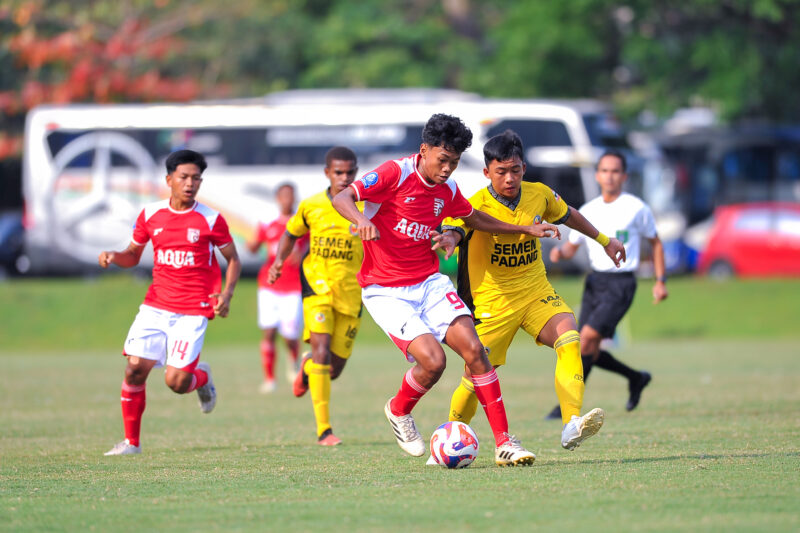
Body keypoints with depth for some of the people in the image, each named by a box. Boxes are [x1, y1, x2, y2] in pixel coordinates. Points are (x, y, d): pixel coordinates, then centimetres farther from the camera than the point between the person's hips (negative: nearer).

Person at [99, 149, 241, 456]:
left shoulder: (211, 220, -4)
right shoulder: (150, 215, 4)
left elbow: (233, 260, 6)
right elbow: (133, 255, 16)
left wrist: (227, 294, -9)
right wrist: (113, 256, -6)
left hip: (192, 312, -3)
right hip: (155, 306, 3)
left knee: (176, 382, -10)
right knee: (135, 367, -10)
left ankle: (202, 377, 28)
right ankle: (131, 441, 5)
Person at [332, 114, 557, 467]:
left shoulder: (447, 190, 6)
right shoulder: (396, 174, -14)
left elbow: (475, 219, 27)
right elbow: (341, 198, -19)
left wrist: (525, 229, 27)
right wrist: (361, 220, -40)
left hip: (429, 282, 6)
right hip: (386, 292, -6)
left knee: (473, 349, -12)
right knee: (433, 360, -21)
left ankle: (504, 443, -8)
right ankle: (398, 411, 13)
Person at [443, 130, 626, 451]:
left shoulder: (539, 195, -1)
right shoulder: (476, 206, -16)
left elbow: (569, 216, 20)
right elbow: (449, 234, -34)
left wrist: (604, 240, 31)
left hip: (536, 292, 3)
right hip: (492, 301, -3)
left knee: (569, 339, -24)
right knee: (476, 376, -3)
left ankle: (572, 428, -33)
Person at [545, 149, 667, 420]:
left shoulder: (636, 209, -4)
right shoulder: (588, 211, 7)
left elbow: (655, 243, 8)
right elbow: (572, 246, 15)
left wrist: (660, 281, 3)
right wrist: (559, 252, -9)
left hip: (621, 283, -6)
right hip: (594, 281, 6)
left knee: (587, 337, -20)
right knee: (590, 352, 6)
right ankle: (636, 378, 30)